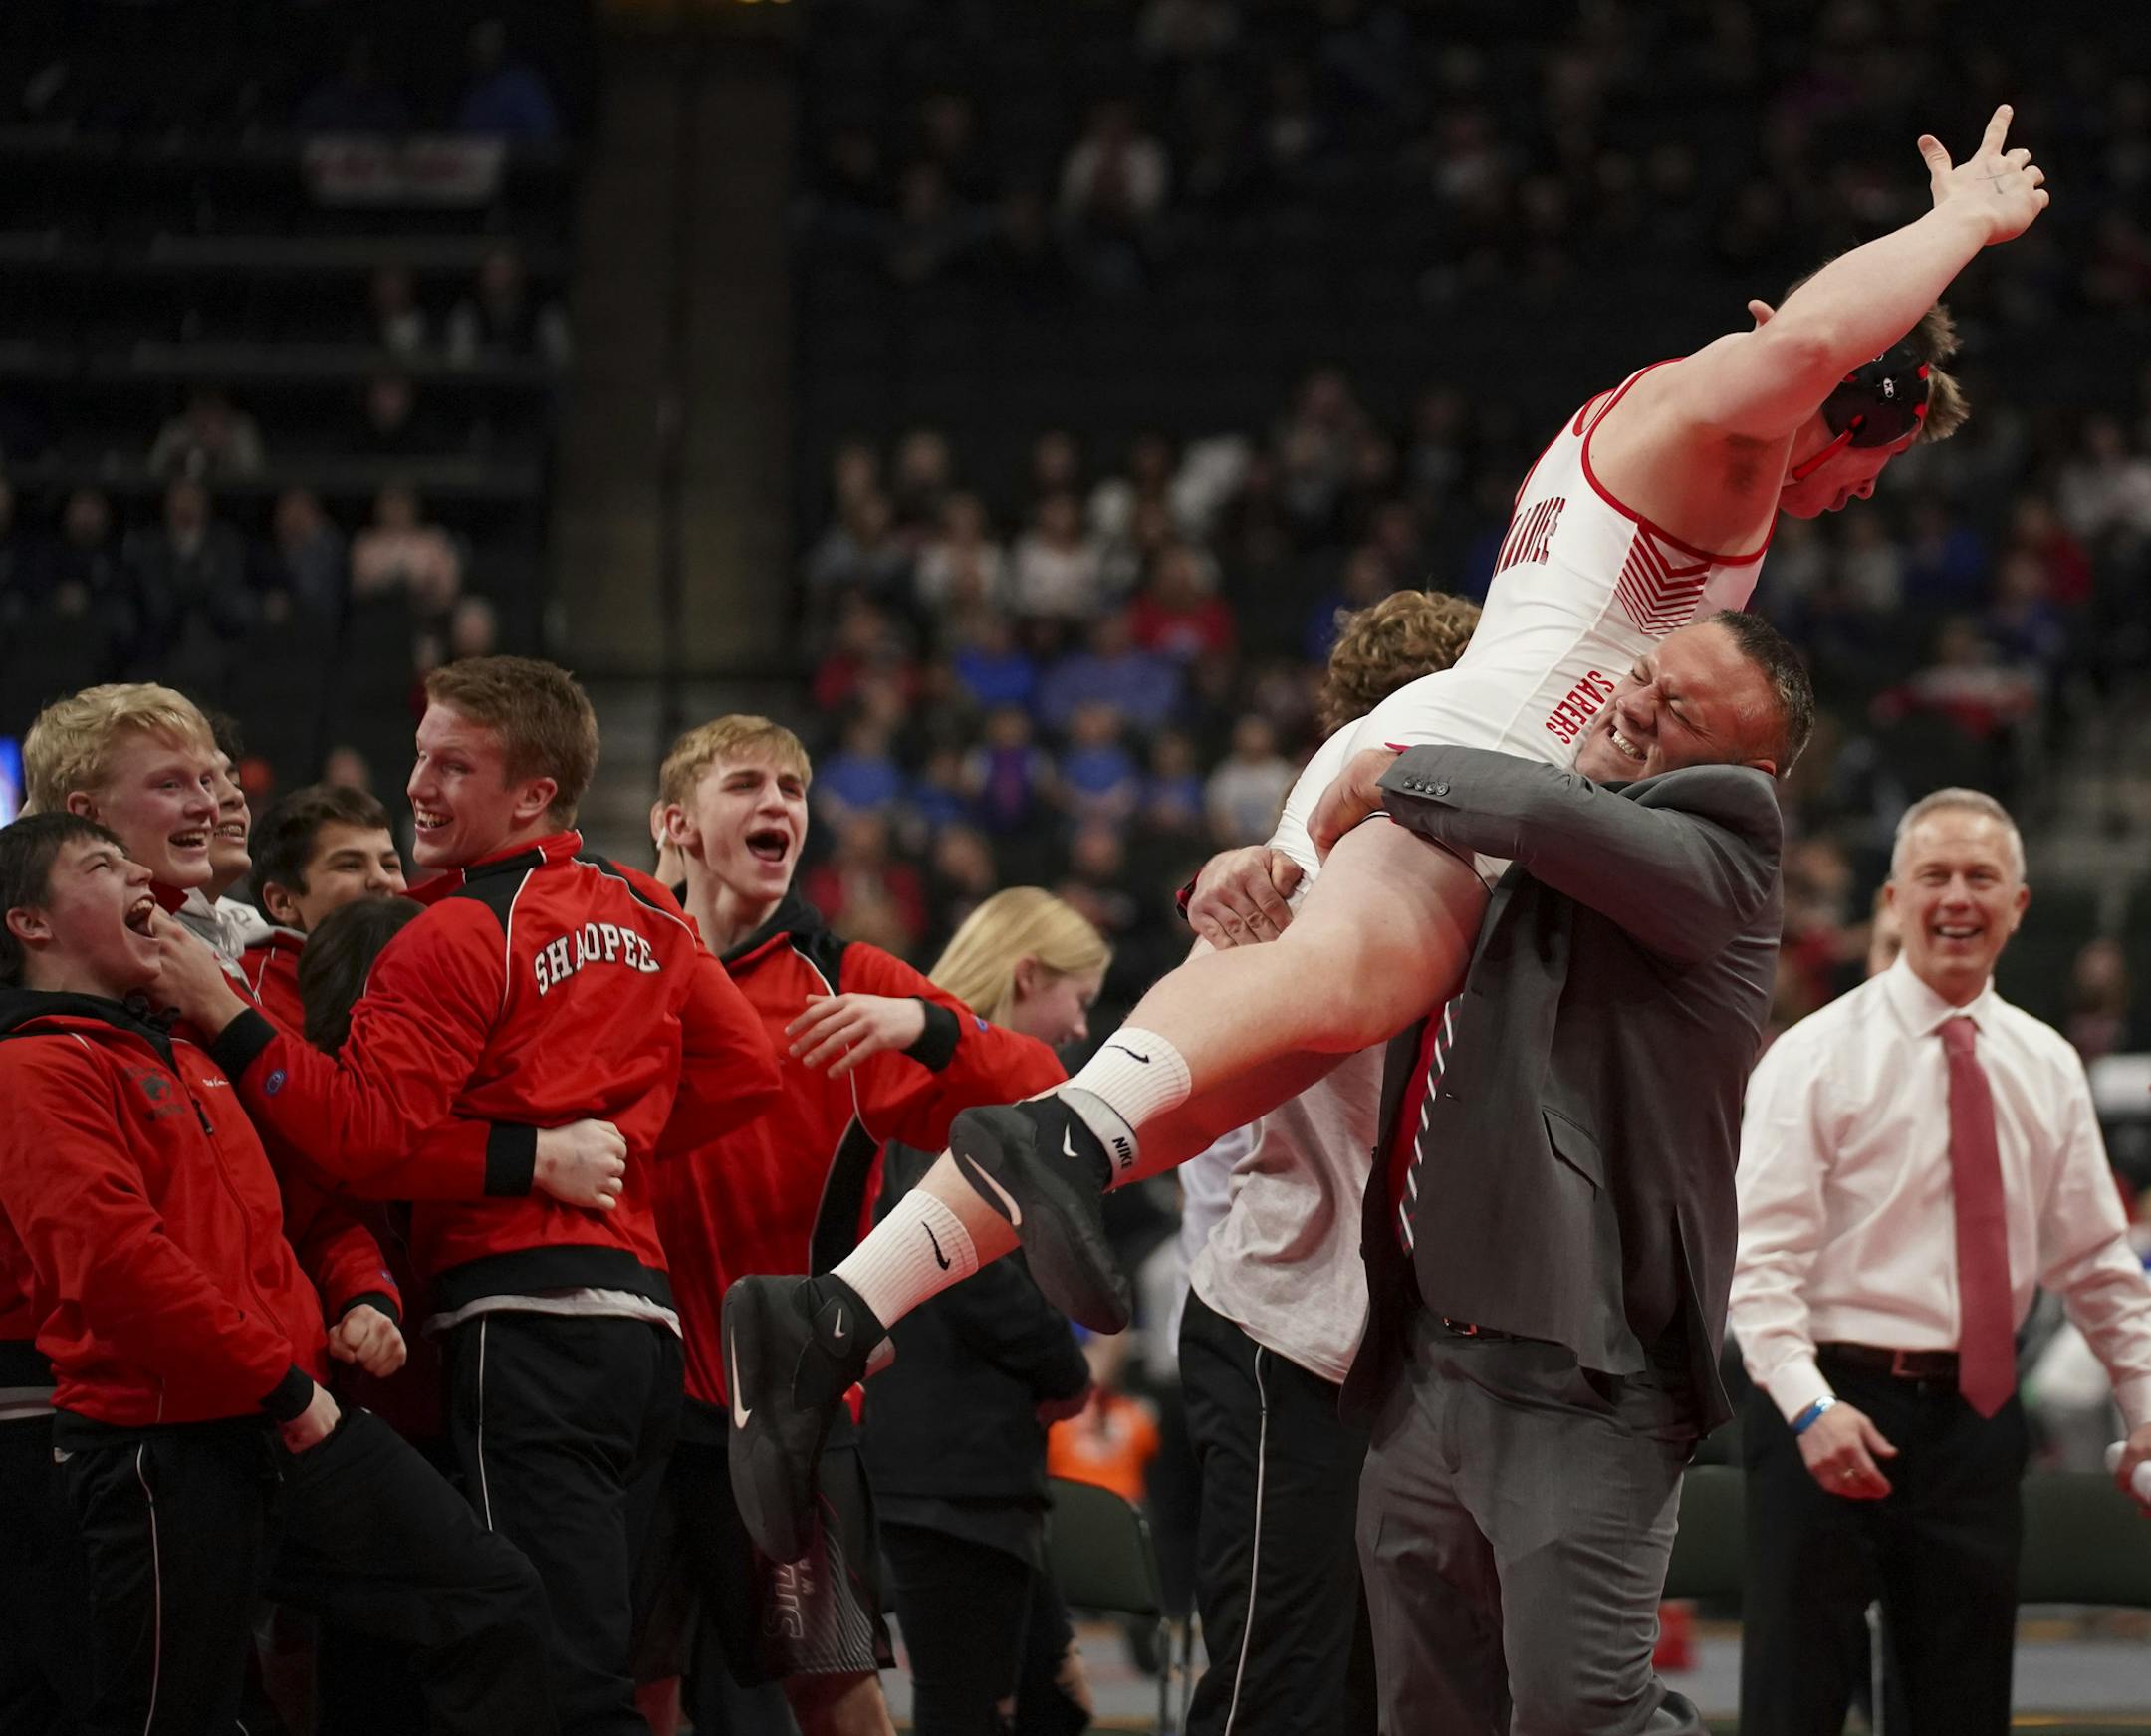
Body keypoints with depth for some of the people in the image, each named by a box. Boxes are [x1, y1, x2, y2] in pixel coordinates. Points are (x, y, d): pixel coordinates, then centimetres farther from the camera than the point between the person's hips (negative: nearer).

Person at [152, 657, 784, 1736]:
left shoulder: (458, 938, -8)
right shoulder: (642, 916, 16)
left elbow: (370, 1133, -14)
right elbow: (745, 1069, 19)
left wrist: (224, 1017, -12)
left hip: (526, 1314, -8)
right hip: (645, 1313, 8)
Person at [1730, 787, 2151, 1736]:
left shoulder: (2046, 1067, 10)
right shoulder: (1817, 1057, -5)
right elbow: (1762, 1255, -12)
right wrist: (1809, 1406, -25)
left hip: (1976, 1411, 5)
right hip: (1835, 1410, -5)